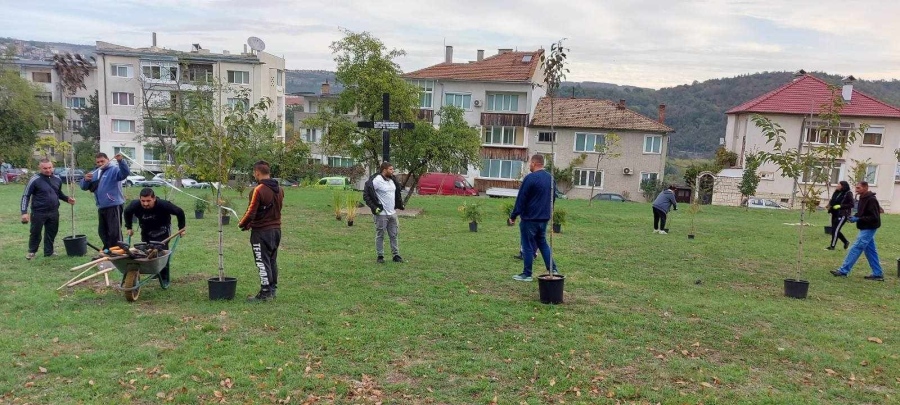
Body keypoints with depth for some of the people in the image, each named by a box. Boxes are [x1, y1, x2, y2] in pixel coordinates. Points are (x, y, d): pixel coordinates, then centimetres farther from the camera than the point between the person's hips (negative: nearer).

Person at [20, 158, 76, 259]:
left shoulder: (57, 179, 5)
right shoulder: (35, 179, -11)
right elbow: (26, 195, -8)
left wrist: (67, 199, 0)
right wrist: (24, 212, -15)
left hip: (54, 212, 4)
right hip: (38, 213, -4)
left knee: (51, 233, 12)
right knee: (35, 233, 7)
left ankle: (49, 252, 26)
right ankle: (32, 252, 26)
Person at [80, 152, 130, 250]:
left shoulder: (114, 169, -6)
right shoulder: (95, 173, 17)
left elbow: (125, 173, -27)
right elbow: (84, 187, 13)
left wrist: (121, 161, -43)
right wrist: (86, 180, -10)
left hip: (114, 205, -9)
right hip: (101, 207, 9)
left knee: (114, 231, -9)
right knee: (102, 231, 17)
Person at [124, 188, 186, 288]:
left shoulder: (163, 205, -35)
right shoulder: (135, 205, -26)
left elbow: (180, 212, -19)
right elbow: (127, 212, 1)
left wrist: (181, 228, -10)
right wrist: (129, 228, 5)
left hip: (162, 230, -4)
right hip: (146, 231, 4)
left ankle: (164, 279, -4)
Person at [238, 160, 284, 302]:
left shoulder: (258, 190, -17)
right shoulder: (279, 190, 7)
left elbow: (251, 212, -17)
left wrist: (242, 224, 3)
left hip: (261, 232, -8)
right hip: (276, 229, 8)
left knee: (263, 263, 0)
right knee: (272, 261, 16)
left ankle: (265, 293, 4)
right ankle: (273, 289, 23)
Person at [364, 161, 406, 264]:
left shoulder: (393, 180, 8)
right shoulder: (376, 181, -16)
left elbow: (398, 191, 26)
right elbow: (366, 195, -16)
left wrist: (399, 204, 19)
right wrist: (374, 207, -18)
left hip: (393, 213, 7)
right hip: (381, 214, -7)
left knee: (394, 235, 12)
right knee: (380, 235, 4)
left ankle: (396, 255, 20)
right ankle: (380, 256, 14)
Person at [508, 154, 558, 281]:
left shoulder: (530, 178, -15)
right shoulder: (550, 178, 9)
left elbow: (521, 199, -13)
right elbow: (552, 198, 17)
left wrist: (513, 216, -6)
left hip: (529, 218, -7)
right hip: (544, 218, 7)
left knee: (527, 246, 1)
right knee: (543, 243, 19)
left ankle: (527, 274, 7)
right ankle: (553, 270, 13)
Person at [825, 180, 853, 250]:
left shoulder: (848, 194, -10)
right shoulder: (836, 192, 9)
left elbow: (851, 205, -14)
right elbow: (832, 201, 22)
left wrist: (840, 206, -21)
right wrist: (830, 205, 1)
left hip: (843, 214, -8)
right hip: (835, 214, 8)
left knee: (835, 230, -10)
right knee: (834, 230, 13)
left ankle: (832, 246, -1)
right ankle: (846, 242, 33)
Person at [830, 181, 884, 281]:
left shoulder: (871, 200, -19)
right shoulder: (863, 198, 10)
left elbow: (874, 217, -22)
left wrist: (858, 219, -24)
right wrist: (855, 217, 1)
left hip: (868, 228, -10)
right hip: (866, 228, 10)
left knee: (855, 248, -10)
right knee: (870, 251, 12)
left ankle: (843, 271, -9)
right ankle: (878, 274, 18)